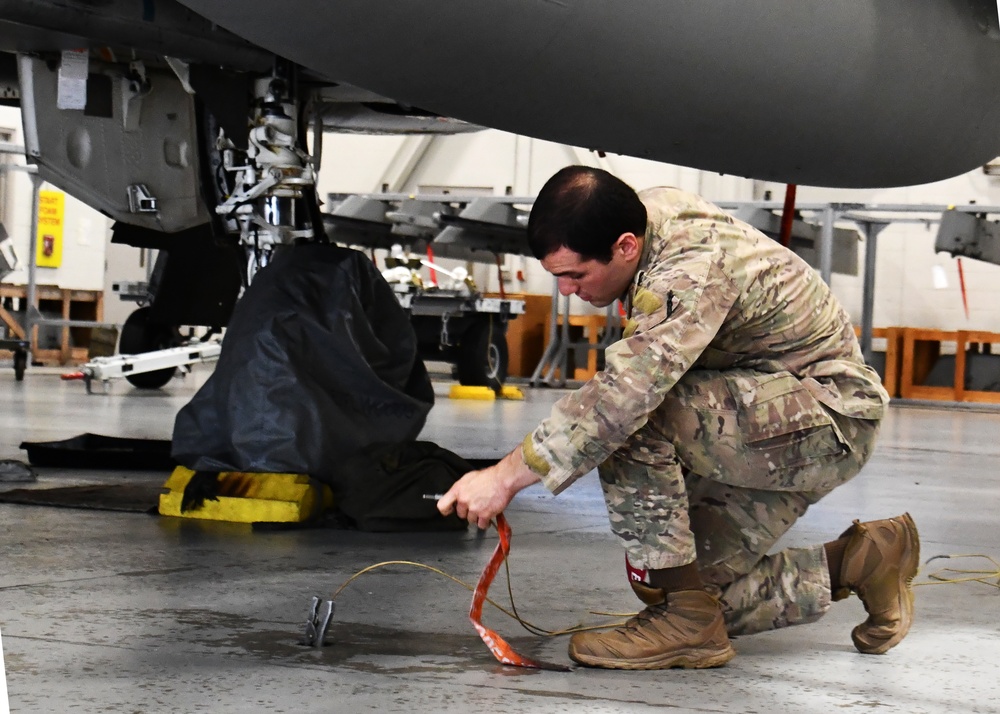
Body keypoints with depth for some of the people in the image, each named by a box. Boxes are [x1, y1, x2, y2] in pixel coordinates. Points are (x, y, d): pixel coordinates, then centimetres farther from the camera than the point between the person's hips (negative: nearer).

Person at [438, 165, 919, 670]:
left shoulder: (695, 269, -30)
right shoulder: (652, 208, -3)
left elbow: (623, 395, -40)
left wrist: (506, 476, -36)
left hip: (831, 421, -9)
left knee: (629, 418, -29)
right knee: (701, 586, 1)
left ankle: (684, 619, -21)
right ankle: (858, 562, 15)